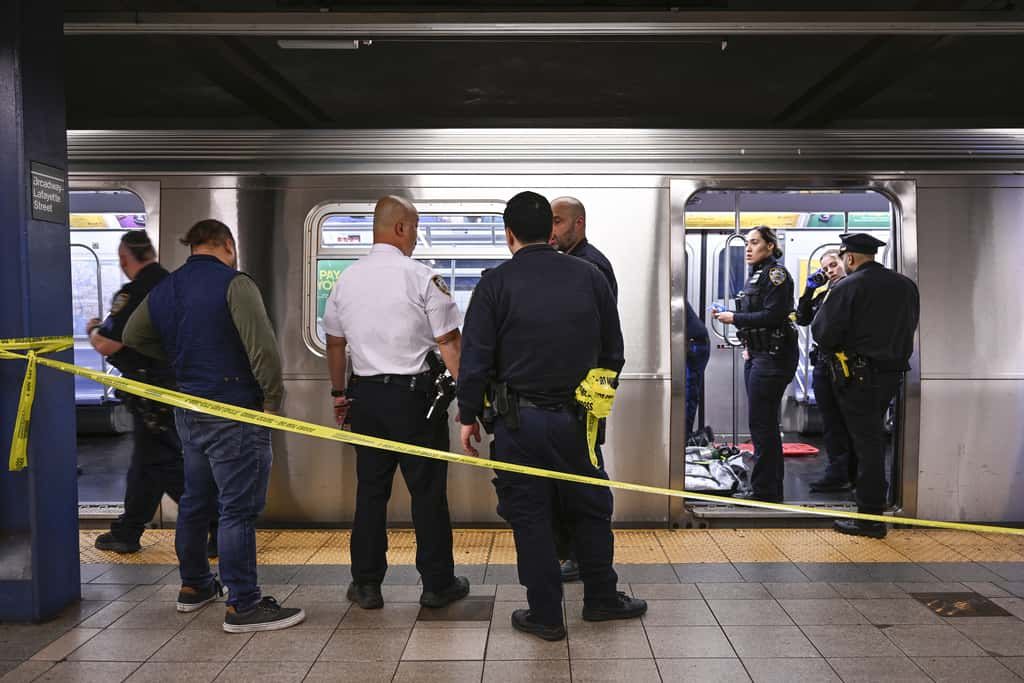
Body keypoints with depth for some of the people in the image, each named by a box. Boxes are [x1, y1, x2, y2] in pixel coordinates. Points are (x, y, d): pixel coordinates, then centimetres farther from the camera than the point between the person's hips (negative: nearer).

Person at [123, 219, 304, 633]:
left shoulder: (163, 290, 10)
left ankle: (193, 585, 35)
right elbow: (263, 346, -23)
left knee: (196, 501, 20)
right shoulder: (234, 283, -14)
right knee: (239, 509, -3)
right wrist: (273, 397, -11)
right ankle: (243, 605, 3)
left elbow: (133, 336, 25)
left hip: (188, 411, 8)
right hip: (234, 413, -8)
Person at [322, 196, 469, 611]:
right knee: (428, 491, 5)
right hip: (413, 393, -5)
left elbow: (334, 343, 15)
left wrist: (339, 393, 25)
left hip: (364, 394, 5)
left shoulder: (346, 279, 7)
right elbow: (449, 344, -10)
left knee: (370, 489, 12)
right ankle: (437, 584, 15)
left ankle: (366, 585, 19)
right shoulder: (422, 278, -9)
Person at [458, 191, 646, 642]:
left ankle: (545, 615, 17)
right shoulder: (590, 277, 3)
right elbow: (612, 351, 9)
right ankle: (601, 598, 31)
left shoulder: (496, 284, -6)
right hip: (576, 417, 3)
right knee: (591, 507, 18)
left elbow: (475, 359, -8)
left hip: (518, 419, -2)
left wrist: (469, 415, 3)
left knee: (530, 515, 8)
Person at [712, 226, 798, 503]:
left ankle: (765, 489, 0)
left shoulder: (776, 273, -10)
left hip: (772, 356, -10)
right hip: (757, 355, 10)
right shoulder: (756, 275, 18)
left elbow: (772, 315, -19)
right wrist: (748, 345, 8)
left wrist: (735, 318, -14)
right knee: (764, 423, 14)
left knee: (761, 423, -7)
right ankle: (772, 487, 24)